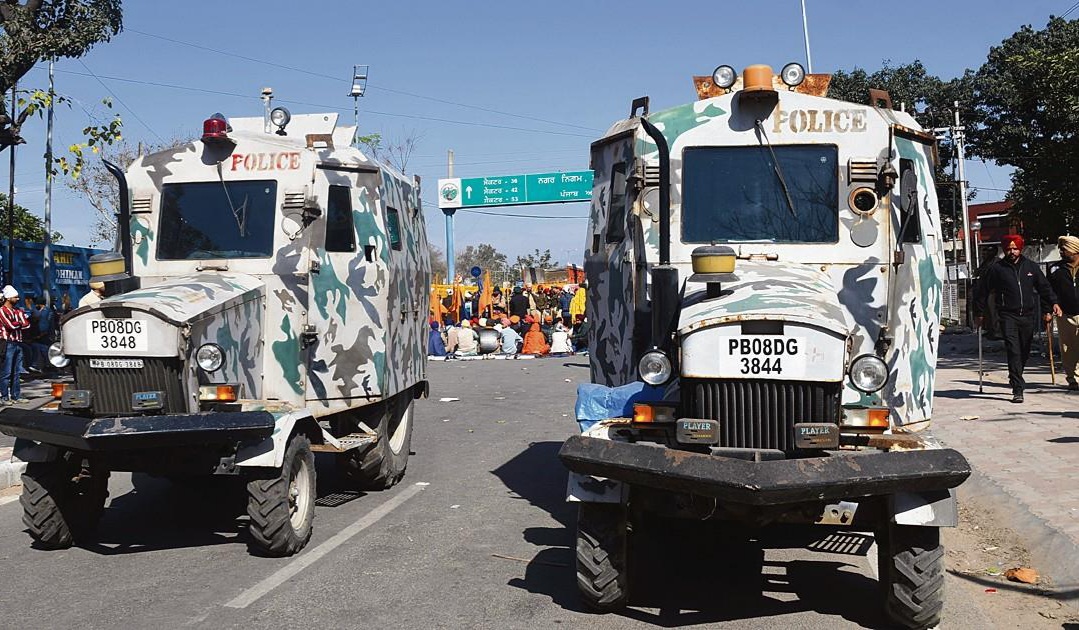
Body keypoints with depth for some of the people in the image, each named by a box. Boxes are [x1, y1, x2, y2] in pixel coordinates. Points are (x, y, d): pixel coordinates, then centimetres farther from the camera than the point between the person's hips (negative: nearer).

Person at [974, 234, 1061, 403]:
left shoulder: (1030, 266, 10)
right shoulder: (996, 268, 0)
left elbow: (1044, 287, 18)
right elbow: (982, 292, 4)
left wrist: (1053, 303, 6)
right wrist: (980, 314, 5)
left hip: (1028, 316, 4)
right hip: (1008, 316, -4)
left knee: (1025, 352, 11)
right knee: (1014, 352, -13)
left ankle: (1015, 378, 34)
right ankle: (1018, 389, -14)